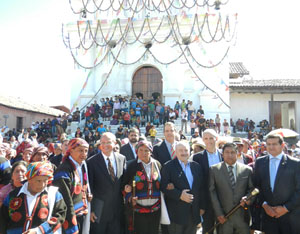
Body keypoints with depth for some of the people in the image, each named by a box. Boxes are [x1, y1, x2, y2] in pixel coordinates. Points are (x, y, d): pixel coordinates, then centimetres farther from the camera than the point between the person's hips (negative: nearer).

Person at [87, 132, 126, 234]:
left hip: (117, 210, 3)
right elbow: (89, 187, -8)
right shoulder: (92, 161, -11)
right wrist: (90, 209, -8)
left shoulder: (122, 159, 0)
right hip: (99, 210, -3)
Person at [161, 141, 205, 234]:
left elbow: (201, 188, 10)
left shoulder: (196, 166, 7)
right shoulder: (168, 167, -7)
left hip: (194, 213, 4)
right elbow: (164, 187, -13)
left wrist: (202, 207, 9)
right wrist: (179, 195, -22)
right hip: (176, 213, -4)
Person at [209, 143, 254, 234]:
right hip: (224, 216, -1)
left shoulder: (247, 170, 3)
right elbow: (212, 192, -3)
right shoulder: (214, 169, -2)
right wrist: (218, 213, -7)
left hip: (242, 216, 1)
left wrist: (247, 197, -13)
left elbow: (252, 189, 8)